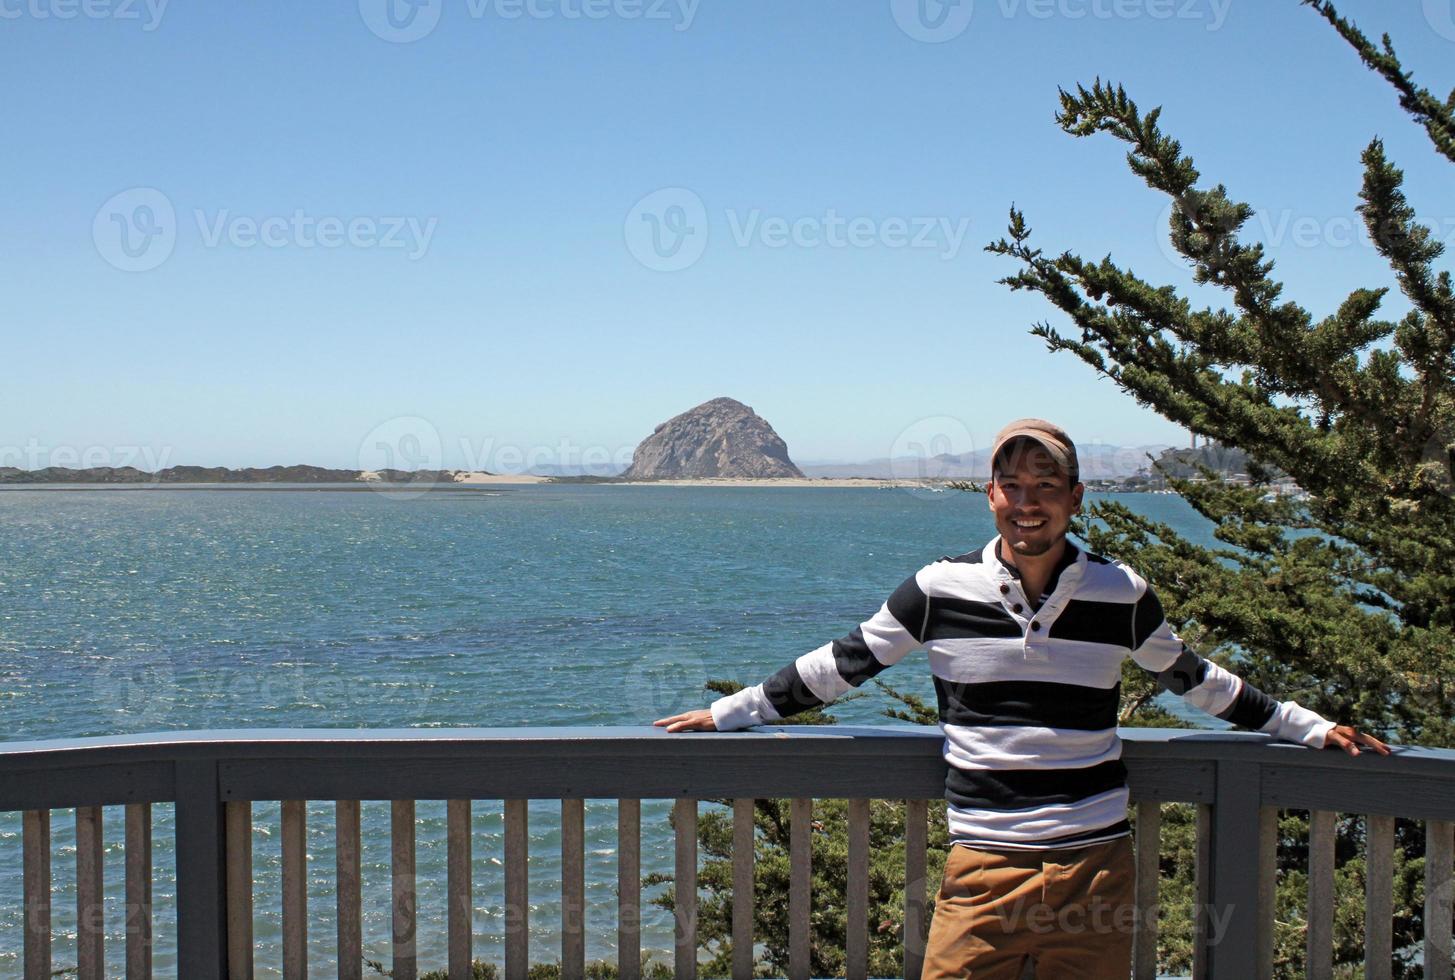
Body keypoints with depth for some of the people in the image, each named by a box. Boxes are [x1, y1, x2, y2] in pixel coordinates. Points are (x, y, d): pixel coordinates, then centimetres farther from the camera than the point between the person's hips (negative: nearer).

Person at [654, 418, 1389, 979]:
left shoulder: (1122, 595, 2)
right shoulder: (941, 591, -2)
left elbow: (1192, 678, 18)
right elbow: (840, 665, 7)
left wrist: (1311, 727, 22)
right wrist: (725, 713, 10)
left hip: (1098, 866, 1)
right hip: (983, 868, -1)